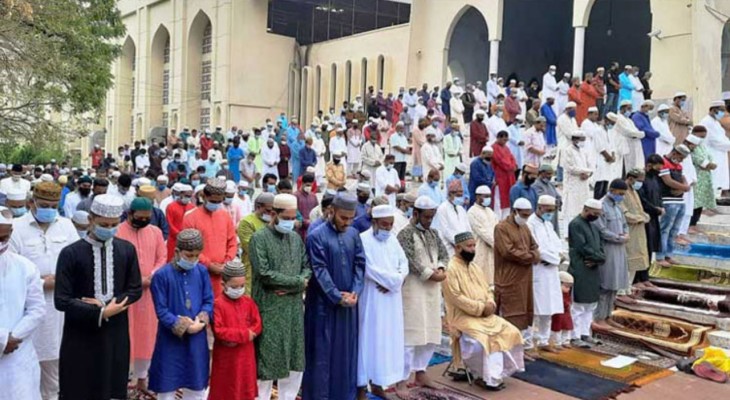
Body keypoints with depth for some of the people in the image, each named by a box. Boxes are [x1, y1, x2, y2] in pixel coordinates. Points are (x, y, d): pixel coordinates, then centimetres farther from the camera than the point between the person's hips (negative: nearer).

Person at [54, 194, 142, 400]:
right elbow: (61, 300, -12)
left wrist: (105, 304, -12)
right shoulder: (70, 253, -11)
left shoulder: (127, 250, 0)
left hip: (116, 333, 3)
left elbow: (135, 290, 3)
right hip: (80, 335, -2)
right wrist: (100, 312, -17)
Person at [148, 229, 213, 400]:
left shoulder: (202, 271, -2)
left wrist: (201, 320, -15)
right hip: (170, 339, -3)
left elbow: (209, 301, 3)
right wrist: (183, 326, -19)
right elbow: (161, 310, -12)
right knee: (167, 385, 9)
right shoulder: (161, 275, -14)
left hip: (197, 338, 4)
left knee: (196, 384, 15)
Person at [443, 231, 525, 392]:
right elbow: (456, 297, -20)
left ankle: (499, 372, 3)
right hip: (462, 317, -8)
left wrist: (490, 303, -6)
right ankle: (489, 378, -13)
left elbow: (487, 290, 17)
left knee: (510, 332, -6)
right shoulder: (451, 268, -12)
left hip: (484, 314, 8)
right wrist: (481, 307, -19)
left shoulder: (474, 267, 15)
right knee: (483, 338, -31)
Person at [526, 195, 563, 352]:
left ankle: (543, 341, 20)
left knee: (548, 309, 11)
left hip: (550, 272, 9)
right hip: (536, 273, -8)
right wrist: (555, 257, -10)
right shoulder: (530, 224, -12)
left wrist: (556, 256, -6)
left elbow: (558, 244, 14)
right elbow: (536, 250, -19)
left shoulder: (548, 224, 16)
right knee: (534, 310, -7)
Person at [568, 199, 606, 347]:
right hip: (580, 271, -9)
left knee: (591, 305, 13)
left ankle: (585, 333, 21)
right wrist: (600, 257, -9)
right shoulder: (575, 224, -11)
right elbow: (582, 248, -18)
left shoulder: (594, 226, 16)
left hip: (593, 270, 9)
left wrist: (597, 260, -7)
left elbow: (600, 246, 13)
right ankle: (575, 337, 1)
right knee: (578, 305, -4)